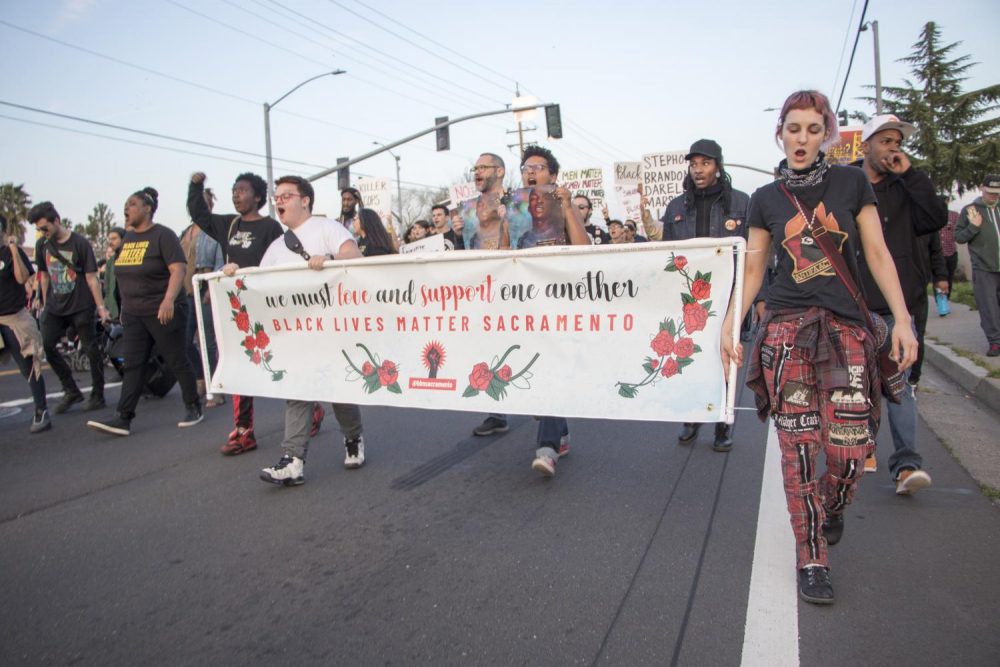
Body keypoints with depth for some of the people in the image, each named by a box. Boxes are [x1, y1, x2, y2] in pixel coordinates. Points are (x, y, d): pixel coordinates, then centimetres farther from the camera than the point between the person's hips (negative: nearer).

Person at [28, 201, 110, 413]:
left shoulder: (80, 243, -8)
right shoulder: (42, 245, 5)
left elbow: (91, 278, -8)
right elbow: (44, 275, 14)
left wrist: (100, 306, -10)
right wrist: (45, 303, 13)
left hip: (81, 307, -5)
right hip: (55, 308, 5)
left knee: (91, 350, -1)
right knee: (45, 346, -5)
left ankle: (97, 395, 11)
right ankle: (71, 391, 8)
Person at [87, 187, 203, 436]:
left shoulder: (162, 235, -8)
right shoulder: (128, 237, 13)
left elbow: (178, 269, -18)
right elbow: (126, 274, 22)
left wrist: (169, 300, -30)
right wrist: (125, 305, 19)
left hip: (163, 312, -7)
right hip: (133, 314, 7)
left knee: (177, 362, 2)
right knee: (133, 365, 3)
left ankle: (193, 408, 16)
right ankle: (123, 418, 2)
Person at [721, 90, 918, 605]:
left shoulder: (851, 182, 8)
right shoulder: (765, 199, 9)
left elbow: (878, 255, 6)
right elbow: (751, 272, 10)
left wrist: (902, 320, -2)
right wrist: (728, 326, 0)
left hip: (845, 329, 0)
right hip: (785, 331, 0)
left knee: (850, 448, -6)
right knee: (798, 446, -4)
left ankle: (832, 507, 30)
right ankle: (811, 560, 10)